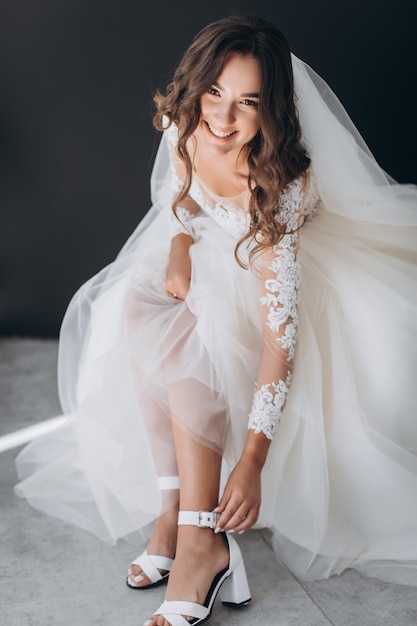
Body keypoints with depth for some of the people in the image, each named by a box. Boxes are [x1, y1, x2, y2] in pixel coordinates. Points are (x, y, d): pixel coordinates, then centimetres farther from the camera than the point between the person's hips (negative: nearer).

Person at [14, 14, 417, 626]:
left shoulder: (280, 184, -37)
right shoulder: (182, 123, -20)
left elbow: (281, 333, -40)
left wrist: (251, 462, -44)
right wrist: (179, 247, -19)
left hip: (282, 268, -5)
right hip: (210, 254, 6)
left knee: (180, 339, -33)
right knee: (137, 311, -25)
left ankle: (201, 541, -32)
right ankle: (173, 503, -23)